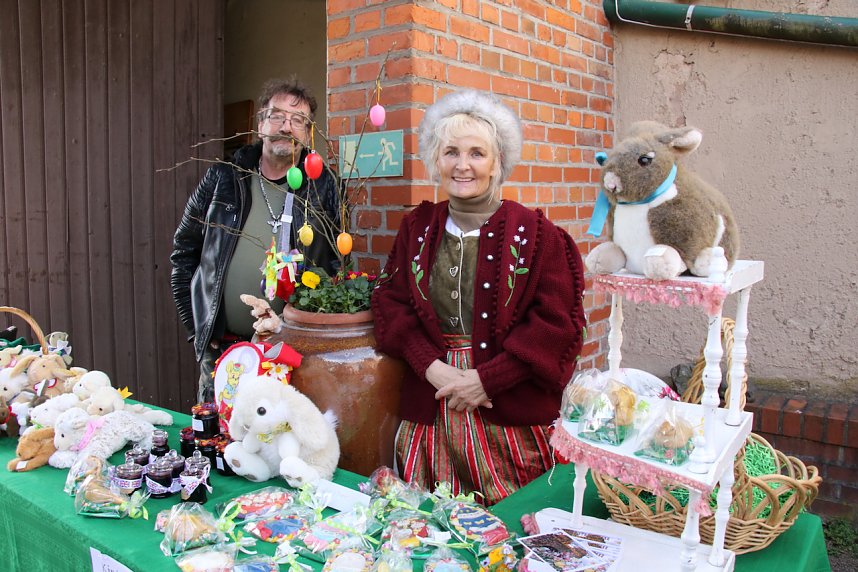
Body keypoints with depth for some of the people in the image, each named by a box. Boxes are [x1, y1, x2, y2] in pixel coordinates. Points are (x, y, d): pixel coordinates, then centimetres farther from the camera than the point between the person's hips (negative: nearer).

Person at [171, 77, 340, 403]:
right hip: (221, 347, 2)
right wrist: (195, 325, 5)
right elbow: (184, 251, 11)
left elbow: (336, 263, 3)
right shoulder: (223, 178, 4)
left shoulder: (321, 187, 1)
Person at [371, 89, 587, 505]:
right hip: (429, 410, 3)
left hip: (512, 412, -2)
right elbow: (391, 303, 3)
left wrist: (485, 378, -15)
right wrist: (434, 368, -12)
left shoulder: (535, 233, -3)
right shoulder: (417, 229, 9)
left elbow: (556, 322, -8)